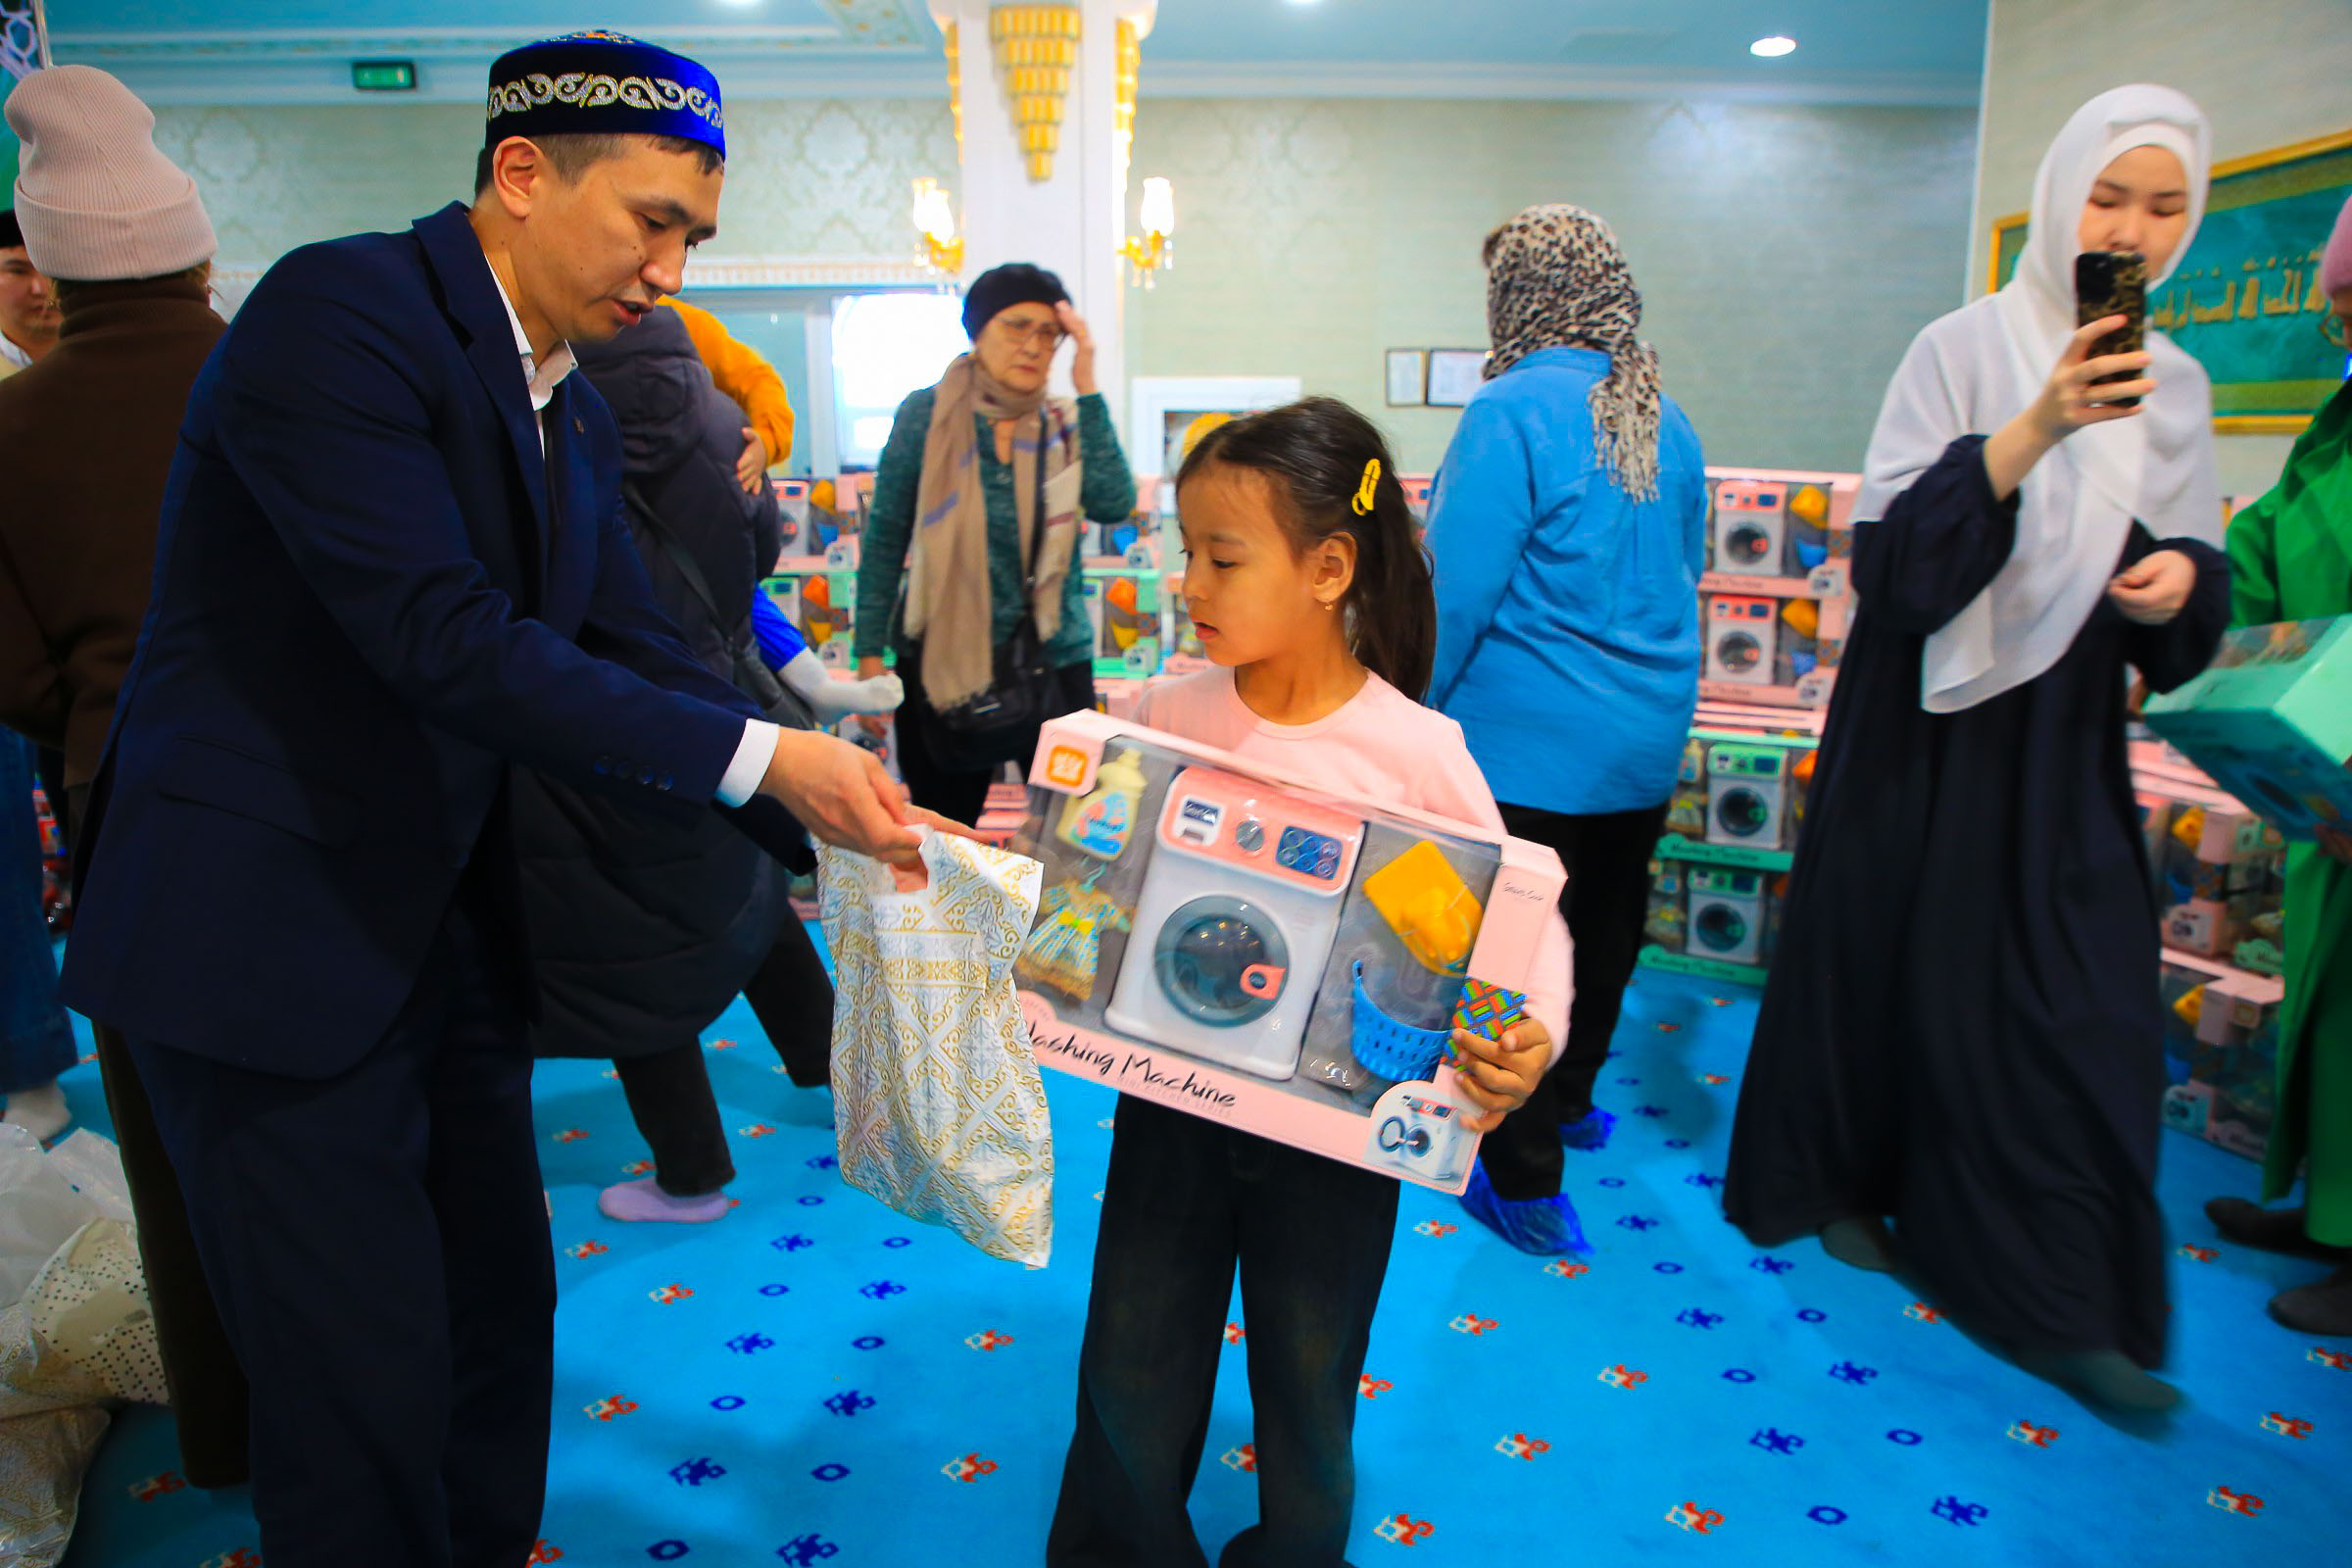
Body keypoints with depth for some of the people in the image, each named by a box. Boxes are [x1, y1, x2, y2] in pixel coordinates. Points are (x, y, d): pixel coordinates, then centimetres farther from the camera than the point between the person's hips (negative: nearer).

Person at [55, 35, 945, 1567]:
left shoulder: (576, 419, 8)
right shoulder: (337, 312, -18)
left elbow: (632, 647, 7)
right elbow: (441, 637, -27)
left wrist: (834, 807, -4)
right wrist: (762, 757, -27)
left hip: (449, 926, 8)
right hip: (268, 931, -8)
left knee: (500, 1316, 18)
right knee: (362, 1384, 3)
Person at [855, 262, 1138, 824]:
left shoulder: (1066, 422, 3)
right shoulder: (927, 415, -3)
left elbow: (1113, 504, -15)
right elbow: (885, 539, 0)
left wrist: (1087, 388, -14)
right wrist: (870, 654, -4)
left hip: (1053, 655, 2)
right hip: (942, 657, -1)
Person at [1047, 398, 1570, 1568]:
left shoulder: (1414, 749, -17)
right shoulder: (1168, 713, -6)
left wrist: (1532, 1037, -25)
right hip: (1171, 1093, 3)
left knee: (1305, 1383, 20)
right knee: (1132, 1368, 19)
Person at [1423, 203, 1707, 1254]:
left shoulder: (1514, 411, -15)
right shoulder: (1665, 422, 8)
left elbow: (1455, 589, -18)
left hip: (1528, 746, -8)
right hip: (1645, 742, 8)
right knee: (1603, 937, 21)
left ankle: (1527, 1186, 12)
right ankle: (1567, 1103, 43)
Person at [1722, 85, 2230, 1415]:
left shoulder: (2173, 385, 9)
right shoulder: (1964, 349, -7)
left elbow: (2197, 555, 13)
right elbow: (1891, 553, -17)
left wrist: (2184, 579, -9)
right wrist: (2029, 432, -28)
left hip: (2066, 744, 4)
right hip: (1931, 723, -4)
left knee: (2080, 1002, 3)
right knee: (1890, 956, 6)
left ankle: (2063, 1304, 15)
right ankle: (1837, 1181, 29)